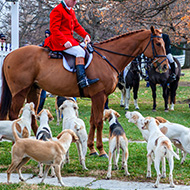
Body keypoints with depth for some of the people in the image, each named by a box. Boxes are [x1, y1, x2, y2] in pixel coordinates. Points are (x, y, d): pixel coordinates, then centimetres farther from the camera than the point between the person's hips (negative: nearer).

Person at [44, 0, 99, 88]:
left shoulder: (71, 11, 20)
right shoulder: (57, 10, -11)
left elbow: (77, 26, 21)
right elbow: (54, 29, -18)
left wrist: (85, 35, 3)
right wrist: (64, 41, -27)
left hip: (69, 39, 10)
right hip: (59, 41, -10)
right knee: (80, 51, -24)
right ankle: (82, 79, -32)